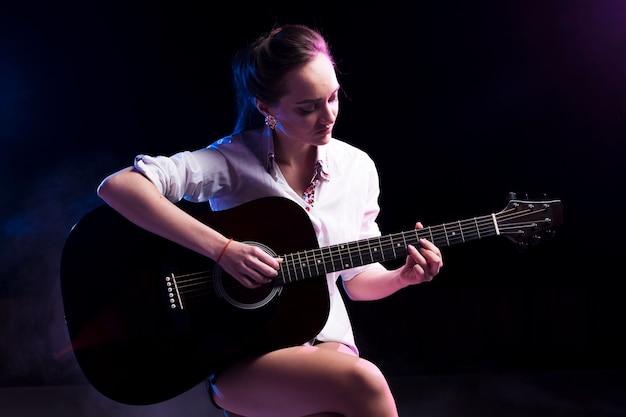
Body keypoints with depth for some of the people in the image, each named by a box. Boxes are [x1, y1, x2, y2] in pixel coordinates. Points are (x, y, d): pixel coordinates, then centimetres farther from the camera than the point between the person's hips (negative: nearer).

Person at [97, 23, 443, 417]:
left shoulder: (357, 168, 2)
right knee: (362, 382, -31)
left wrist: (403, 276, -10)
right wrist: (224, 249, -28)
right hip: (237, 354, -4)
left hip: (325, 340, 4)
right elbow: (117, 187, -25)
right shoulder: (232, 159, -11)